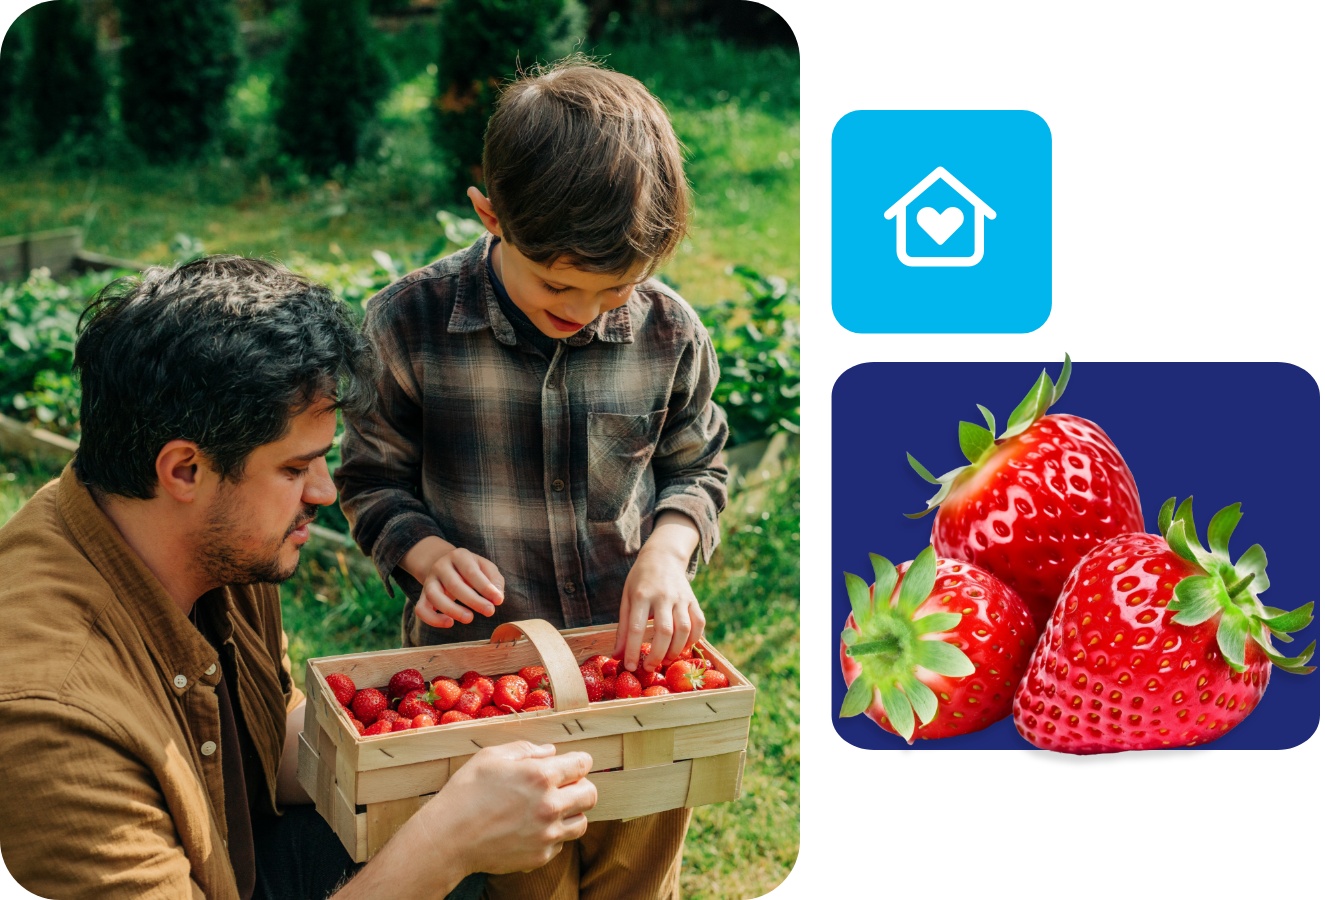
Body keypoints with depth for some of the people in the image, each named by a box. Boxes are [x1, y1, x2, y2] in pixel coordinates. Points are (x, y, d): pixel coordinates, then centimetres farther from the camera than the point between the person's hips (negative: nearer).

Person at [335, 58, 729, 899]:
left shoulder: (668, 333, -8)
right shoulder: (411, 324, -13)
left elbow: (697, 468, 8)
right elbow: (372, 477, 0)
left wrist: (667, 550, -12)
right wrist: (429, 554, -18)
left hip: (636, 667, 2)